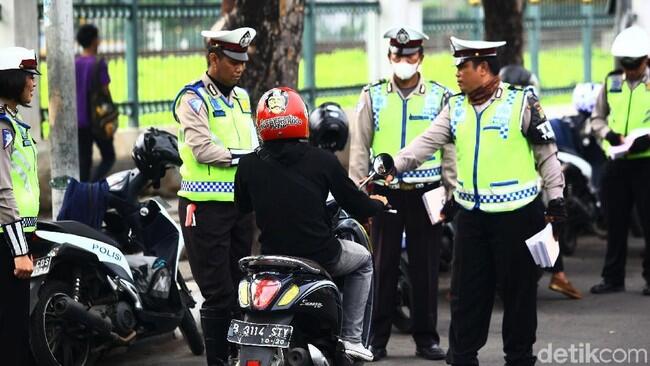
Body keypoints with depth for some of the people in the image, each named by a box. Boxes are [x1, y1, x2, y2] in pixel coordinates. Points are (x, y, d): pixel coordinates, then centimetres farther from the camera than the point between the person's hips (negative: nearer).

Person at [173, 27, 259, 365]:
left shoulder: (241, 97, 17)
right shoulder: (193, 99, -8)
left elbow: (253, 144, 14)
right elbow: (203, 149, -19)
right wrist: (244, 157, -18)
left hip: (241, 202, 8)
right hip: (207, 206, -8)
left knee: (241, 287, 11)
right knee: (218, 293, -7)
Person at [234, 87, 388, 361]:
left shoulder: (248, 166, -6)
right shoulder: (322, 160, -11)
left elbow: (242, 207, 13)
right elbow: (356, 207, -3)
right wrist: (378, 203, 20)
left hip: (272, 257, 3)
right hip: (320, 255, -3)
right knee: (363, 260, 28)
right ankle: (351, 338, 20)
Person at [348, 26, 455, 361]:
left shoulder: (439, 97, 5)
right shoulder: (374, 96, 7)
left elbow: (450, 148, 5)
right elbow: (359, 147, 7)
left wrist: (451, 193, -1)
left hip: (426, 193, 0)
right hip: (385, 192, 0)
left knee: (425, 267, 4)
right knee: (382, 266, 2)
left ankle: (426, 337, 11)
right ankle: (376, 338, 6)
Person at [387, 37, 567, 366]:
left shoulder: (521, 103, -6)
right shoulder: (455, 107, 8)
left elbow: (546, 154, -2)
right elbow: (427, 142, 1)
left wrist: (555, 199, -4)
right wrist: (394, 165, -12)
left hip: (516, 212, -5)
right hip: (471, 213, 5)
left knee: (518, 289, 4)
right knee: (466, 289, 7)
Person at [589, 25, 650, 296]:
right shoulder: (611, 82, 12)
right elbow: (597, 118, 16)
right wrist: (607, 133, -5)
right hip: (616, 161, 4)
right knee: (615, 222, 8)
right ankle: (613, 278, 15)